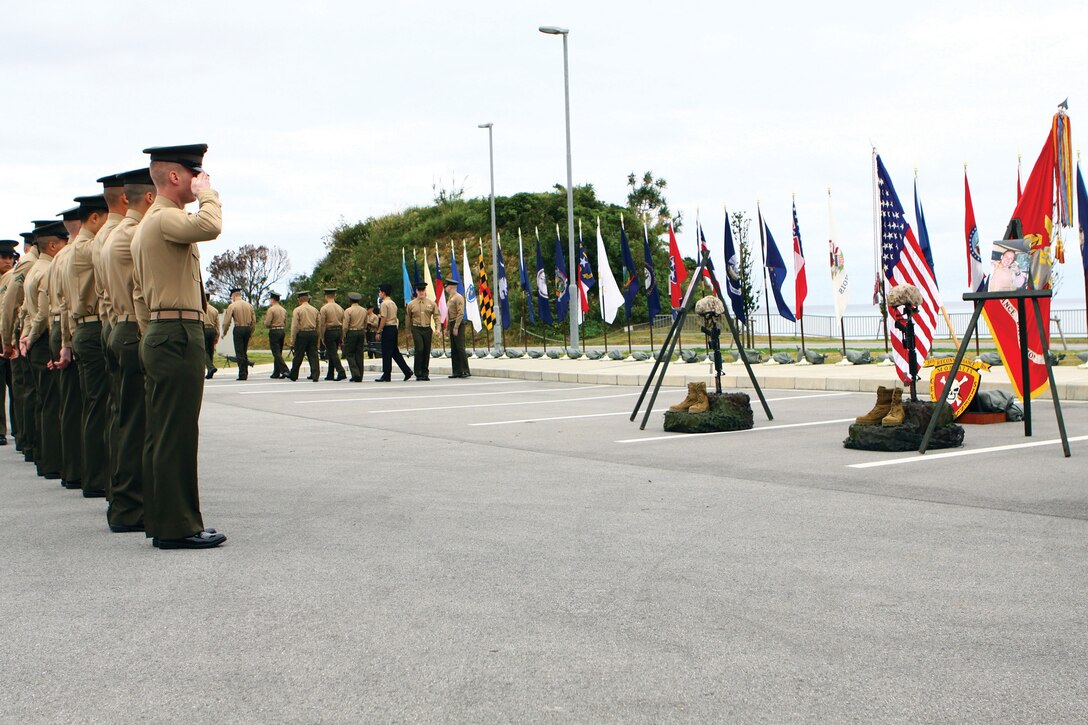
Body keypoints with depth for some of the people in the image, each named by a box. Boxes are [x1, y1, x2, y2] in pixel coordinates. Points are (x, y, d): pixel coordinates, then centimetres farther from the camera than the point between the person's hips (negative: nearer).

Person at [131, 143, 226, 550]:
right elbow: (209, 227, -33)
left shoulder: (147, 224, 21)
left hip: (158, 336, 11)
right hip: (179, 336, -11)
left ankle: (159, 519, 18)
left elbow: (139, 294, 23)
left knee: (161, 435, 12)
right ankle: (177, 527, -3)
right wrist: (205, 193, -14)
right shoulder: (165, 218, -11)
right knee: (177, 435, -7)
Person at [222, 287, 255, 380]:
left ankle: (242, 375, -6)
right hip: (248, 328, 5)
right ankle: (246, 373, 17)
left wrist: (224, 333, 6)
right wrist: (251, 332, 20)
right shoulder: (249, 305, 9)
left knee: (239, 352, -2)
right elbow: (254, 320, 11)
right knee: (244, 352, 16)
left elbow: (227, 321, -7)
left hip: (238, 329, -5)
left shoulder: (232, 306, -6)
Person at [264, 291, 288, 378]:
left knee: (277, 353, -7)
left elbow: (267, 323, -14)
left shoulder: (271, 309, -11)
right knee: (278, 353, 12)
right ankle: (276, 373, 15)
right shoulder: (283, 310, 11)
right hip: (282, 331, 7)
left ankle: (285, 371, -18)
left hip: (274, 332, -7)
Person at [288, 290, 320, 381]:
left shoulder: (297, 310, -4)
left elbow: (294, 326, -8)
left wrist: (292, 339, -5)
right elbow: (318, 325, 12)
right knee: (313, 355, 2)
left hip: (302, 334, -3)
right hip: (313, 333, 3)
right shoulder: (315, 310, 9)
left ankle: (294, 376, 18)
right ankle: (315, 376, -8)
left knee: (298, 356, 6)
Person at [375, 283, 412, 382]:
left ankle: (386, 376, 0)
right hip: (394, 327, 9)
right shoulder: (393, 303, 16)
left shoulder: (384, 304, -12)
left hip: (387, 329, -9)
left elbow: (384, 319, -16)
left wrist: (379, 332, -13)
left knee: (386, 353, -3)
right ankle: (407, 371, 6)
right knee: (395, 352, 12)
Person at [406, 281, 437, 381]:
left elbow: (436, 316, 5)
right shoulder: (411, 304, 5)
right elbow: (408, 319, 11)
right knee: (419, 349, -16)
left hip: (427, 329, 2)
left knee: (427, 352, 5)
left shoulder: (431, 303, 7)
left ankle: (425, 374, 15)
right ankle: (418, 373, -8)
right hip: (416, 329, -2)